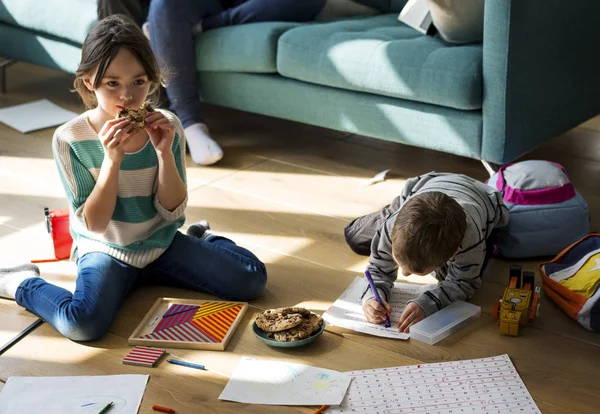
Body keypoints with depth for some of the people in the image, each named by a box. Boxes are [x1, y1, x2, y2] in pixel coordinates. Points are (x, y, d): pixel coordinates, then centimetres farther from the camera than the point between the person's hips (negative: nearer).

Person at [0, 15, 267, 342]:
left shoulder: (167, 127, -9)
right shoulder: (70, 139, -16)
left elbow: (172, 211, -7)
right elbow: (95, 224, -16)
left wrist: (165, 153, -22)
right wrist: (112, 159, -29)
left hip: (161, 243, 3)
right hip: (105, 250, -3)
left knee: (251, 279, -9)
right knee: (81, 323, -34)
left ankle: (201, 240, 22)